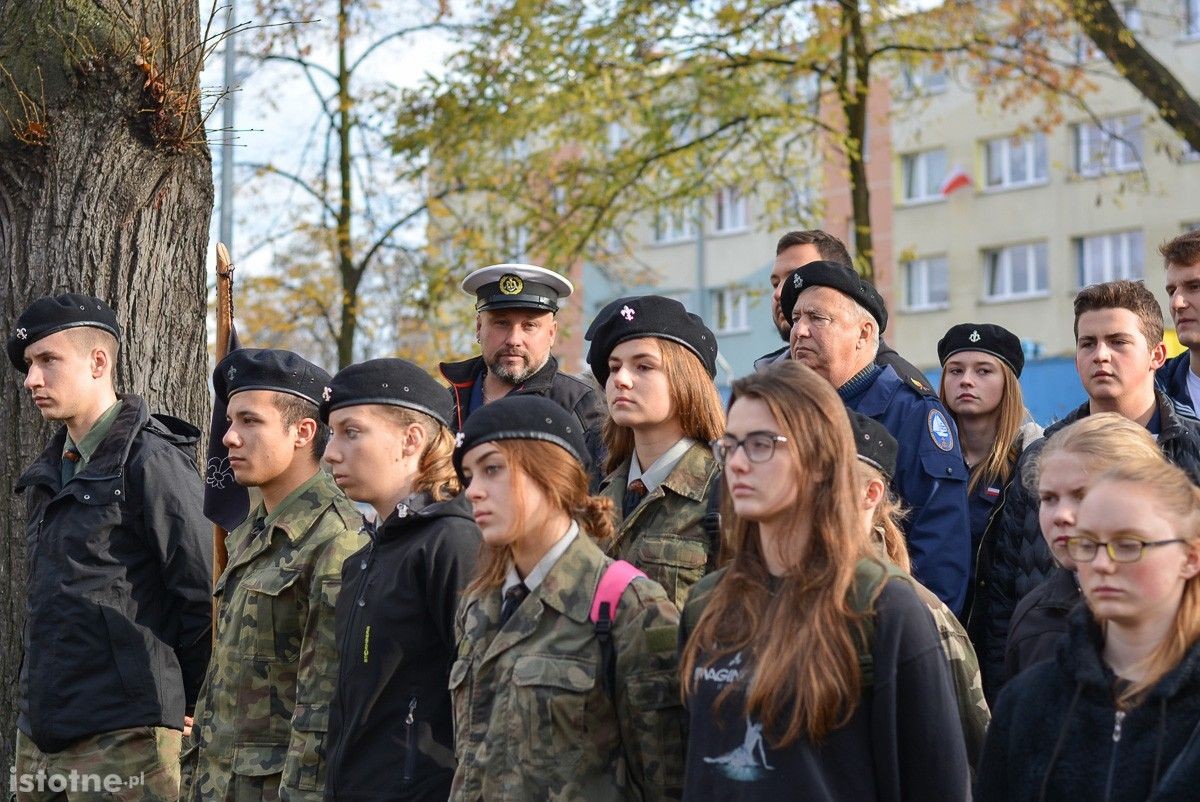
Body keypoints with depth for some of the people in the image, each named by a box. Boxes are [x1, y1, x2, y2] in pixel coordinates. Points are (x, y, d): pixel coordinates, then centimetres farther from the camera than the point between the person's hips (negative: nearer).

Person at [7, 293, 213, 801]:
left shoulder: (151, 462, -11)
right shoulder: (47, 473, 16)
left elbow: (208, 597, -12)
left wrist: (179, 702, -5)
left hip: (123, 740, -8)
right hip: (38, 734, 8)